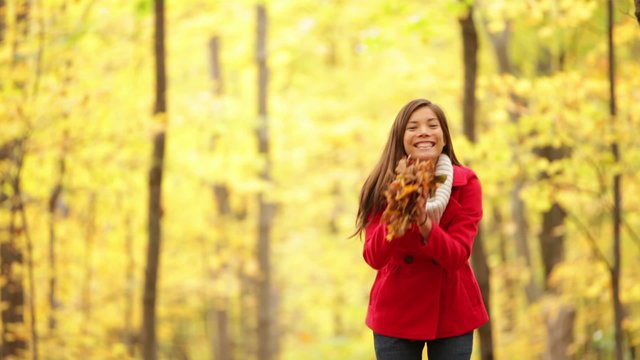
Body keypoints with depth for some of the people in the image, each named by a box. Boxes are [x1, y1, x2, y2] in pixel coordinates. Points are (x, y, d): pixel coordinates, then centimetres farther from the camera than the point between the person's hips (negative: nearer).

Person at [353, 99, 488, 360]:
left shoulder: (466, 183, -6)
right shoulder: (383, 187, -5)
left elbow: (457, 255, -15)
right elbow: (374, 258, -15)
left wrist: (424, 222, -33)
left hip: (451, 313, 0)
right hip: (396, 312, 0)